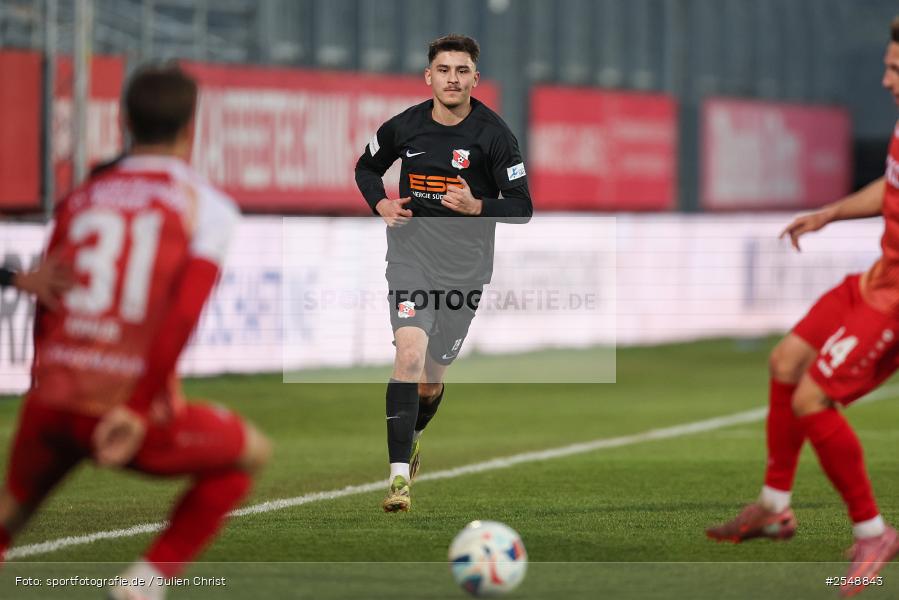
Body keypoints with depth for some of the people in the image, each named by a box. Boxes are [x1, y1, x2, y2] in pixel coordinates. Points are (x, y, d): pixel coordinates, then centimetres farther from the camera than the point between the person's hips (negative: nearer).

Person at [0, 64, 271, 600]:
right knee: (251, 452, 21)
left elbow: (44, 310, 16)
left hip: (52, 400, 4)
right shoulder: (208, 207, 2)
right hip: (132, 407, -4)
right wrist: (141, 410, -14)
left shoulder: (81, 199, 15)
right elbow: (183, 314, -12)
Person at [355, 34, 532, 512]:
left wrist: (477, 207, -25)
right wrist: (380, 203, -4)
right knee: (410, 353, -21)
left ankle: (411, 438, 45)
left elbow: (522, 208, -7)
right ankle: (399, 476, -23)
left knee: (432, 374, 11)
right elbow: (366, 168, 17)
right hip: (410, 254, 0)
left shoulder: (494, 135, -9)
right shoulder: (403, 127, -3)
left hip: (465, 266, 0)